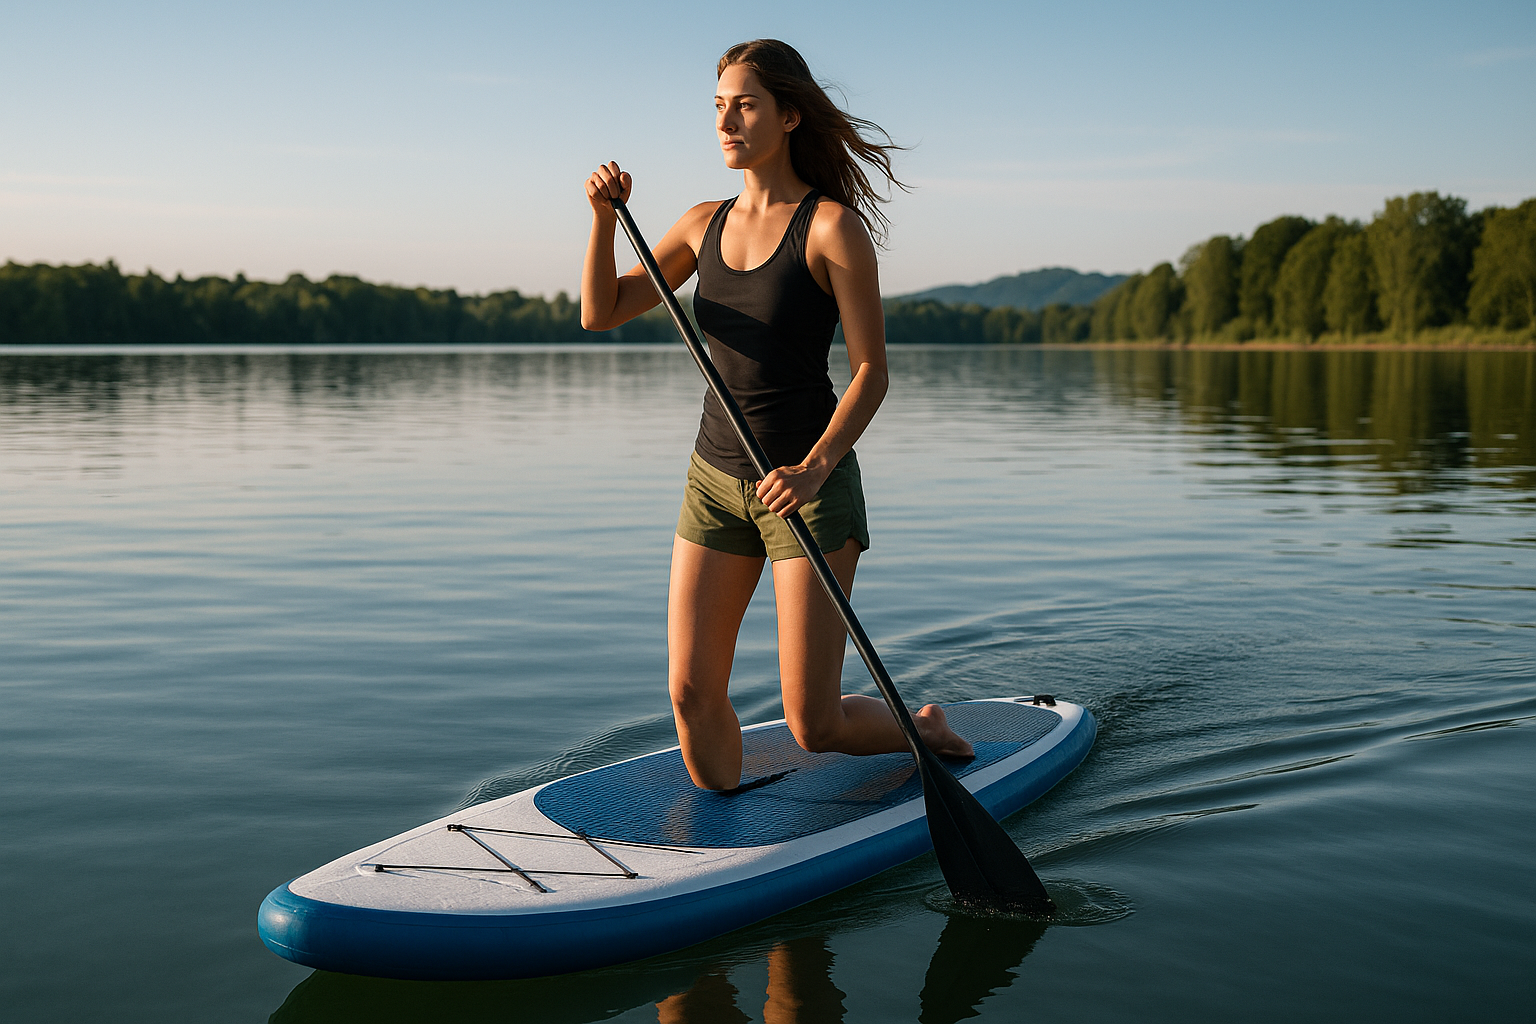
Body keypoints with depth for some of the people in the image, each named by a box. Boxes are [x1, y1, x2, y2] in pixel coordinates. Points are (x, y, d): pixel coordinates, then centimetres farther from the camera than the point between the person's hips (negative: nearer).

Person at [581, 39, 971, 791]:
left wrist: (814, 469, -27)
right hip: (715, 480, 6)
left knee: (813, 726, -2)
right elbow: (600, 313, 7)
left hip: (811, 485, -5)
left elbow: (871, 371, -14)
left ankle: (924, 731, 28)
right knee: (692, 695, 0)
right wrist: (605, 216, -9)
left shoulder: (833, 226, -12)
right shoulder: (705, 224, 7)